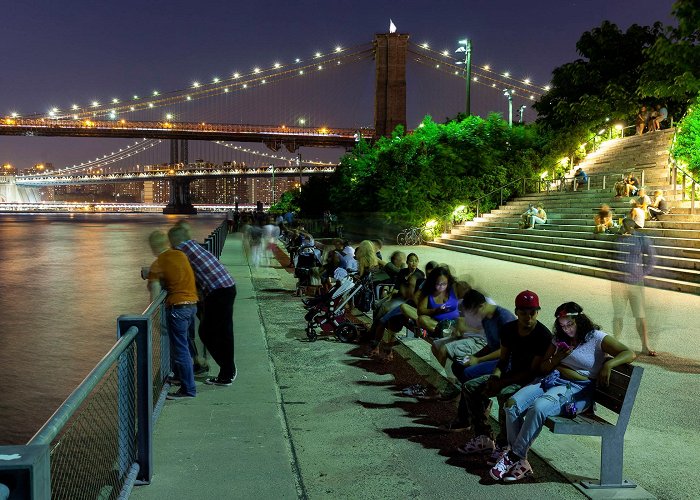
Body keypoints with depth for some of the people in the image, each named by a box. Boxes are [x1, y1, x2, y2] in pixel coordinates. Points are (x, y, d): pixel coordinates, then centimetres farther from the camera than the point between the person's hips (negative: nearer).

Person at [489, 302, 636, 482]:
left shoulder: (597, 338, 2)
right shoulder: (560, 339, 22)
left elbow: (629, 354, -8)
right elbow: (543, 367, 22)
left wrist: (608, 364, -26)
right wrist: (557, 358, 0)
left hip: (578, 389, -7)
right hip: (552, 380, 7)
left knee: (538, 407, -36)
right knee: (512, 404, -21)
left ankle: (514, 456, -23)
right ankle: (520, 461, -20)